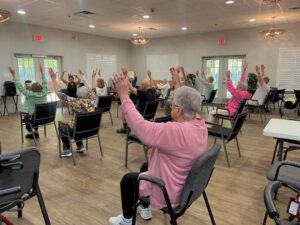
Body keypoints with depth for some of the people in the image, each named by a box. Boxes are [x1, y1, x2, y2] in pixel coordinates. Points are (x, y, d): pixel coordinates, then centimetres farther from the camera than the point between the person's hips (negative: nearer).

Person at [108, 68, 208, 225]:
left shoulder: (175, 131, -37)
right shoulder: (200, 124, -10)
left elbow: (141, 127, -36)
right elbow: (187, 103, 8)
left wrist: (124, 95, -30)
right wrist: (177, 83, 16)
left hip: (171, 192, -8)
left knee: (127, 180, 14)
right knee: (145, 167, 28)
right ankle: (145, 208, 42)